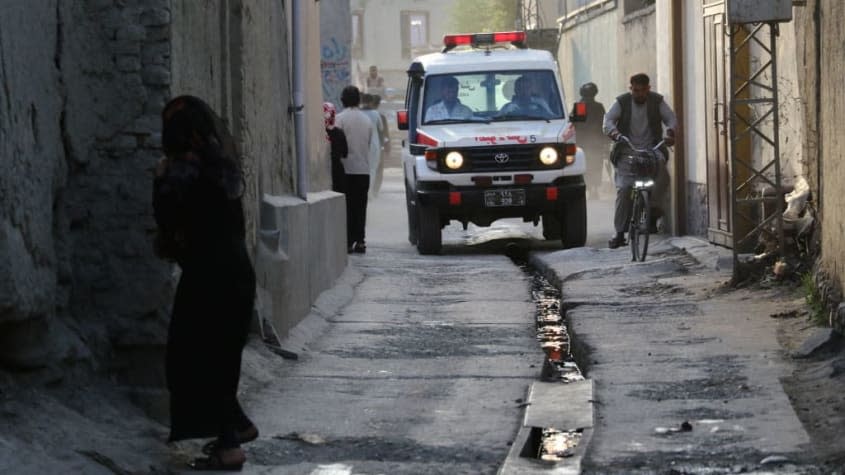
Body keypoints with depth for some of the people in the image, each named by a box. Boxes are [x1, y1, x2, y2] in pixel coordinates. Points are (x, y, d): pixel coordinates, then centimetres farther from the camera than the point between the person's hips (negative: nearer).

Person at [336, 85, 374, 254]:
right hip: (364, 168, 5)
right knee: (361, 206, 8)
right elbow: (370, 142, 12)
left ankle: (348, 242, -5)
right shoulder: (367, 119, 9)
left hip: (347, 168, -5)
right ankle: (360, 241, 6)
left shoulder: (340, 118, -8)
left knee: (348, 207, -1)